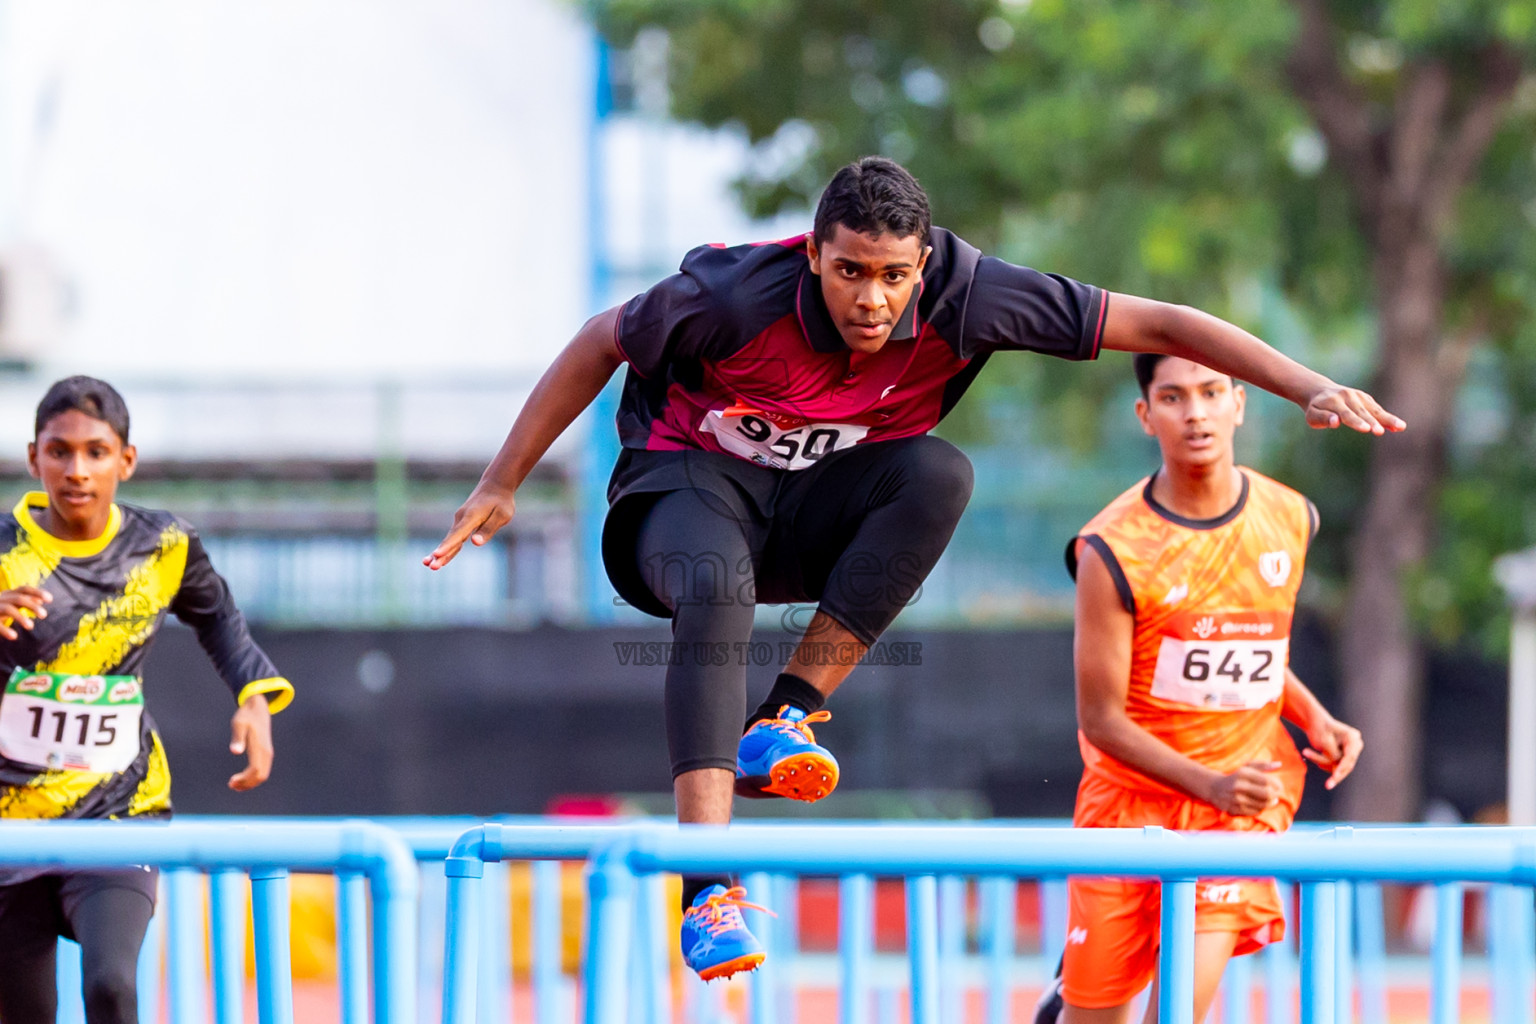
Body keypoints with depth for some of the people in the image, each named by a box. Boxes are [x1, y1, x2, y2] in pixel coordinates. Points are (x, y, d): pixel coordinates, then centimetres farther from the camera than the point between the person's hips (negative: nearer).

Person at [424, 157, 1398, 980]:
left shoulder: (963, 298, -22)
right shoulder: (739, 297, -27)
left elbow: (1154, 323, -18)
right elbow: (602, 343, -9)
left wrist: (1311, 387, -24)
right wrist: (503, 484, -5)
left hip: (820, 513, 3)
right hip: (692, 481, -3)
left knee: (939, 471, -31)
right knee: (717, 593, -39)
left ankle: (787, 717, -24)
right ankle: (710, 884, -44)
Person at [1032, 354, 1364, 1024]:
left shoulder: (1289, 520, 0)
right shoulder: (1113, 551, -14)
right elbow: (1100, 718, -12)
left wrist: (1315, 719, 2)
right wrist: (1211, 785, -23)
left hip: (1245, 792, 2)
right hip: (1131, 795, -2)